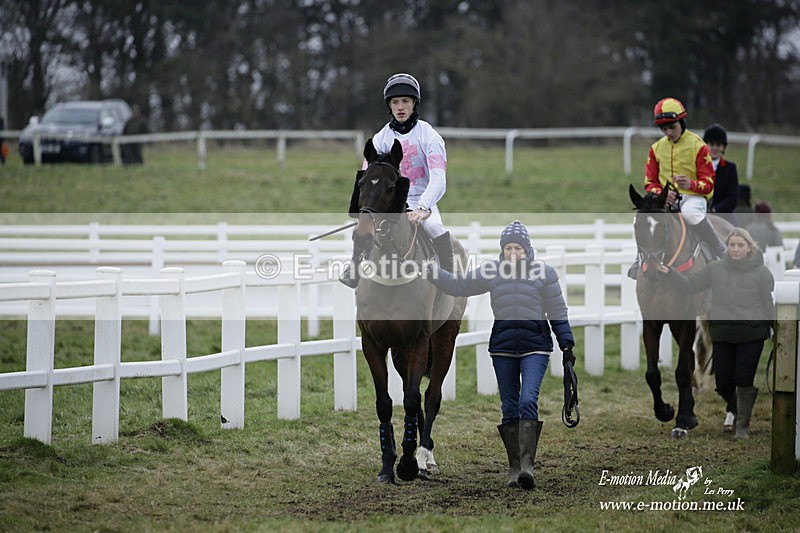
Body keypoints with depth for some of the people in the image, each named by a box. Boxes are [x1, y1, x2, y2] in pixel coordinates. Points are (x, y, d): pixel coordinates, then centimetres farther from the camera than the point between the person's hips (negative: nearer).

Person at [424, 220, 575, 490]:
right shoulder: (491, 271, 5)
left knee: (528, 400, -19)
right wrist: (432, 273, -1)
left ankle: (527, 464, -23)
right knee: (509, 407, 5)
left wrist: (567, 345, 4)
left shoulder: (543, 272, 0)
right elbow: (458, 285, 11)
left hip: (535, 346, -3)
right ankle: (514, 467, 10)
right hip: (503, 346, 3)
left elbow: (557, 312, 5)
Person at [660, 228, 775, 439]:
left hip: (751, 334, -3)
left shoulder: (761, 272, -4)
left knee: (744, 380, -4)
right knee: (723, 381, 8)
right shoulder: (715, 269, 4)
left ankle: (743, 426, 10)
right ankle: (733, 408, 41)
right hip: (722, 333, 3)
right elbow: (690, 284, 10)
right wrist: (670, 273, -1)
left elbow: (770, 304, -2)